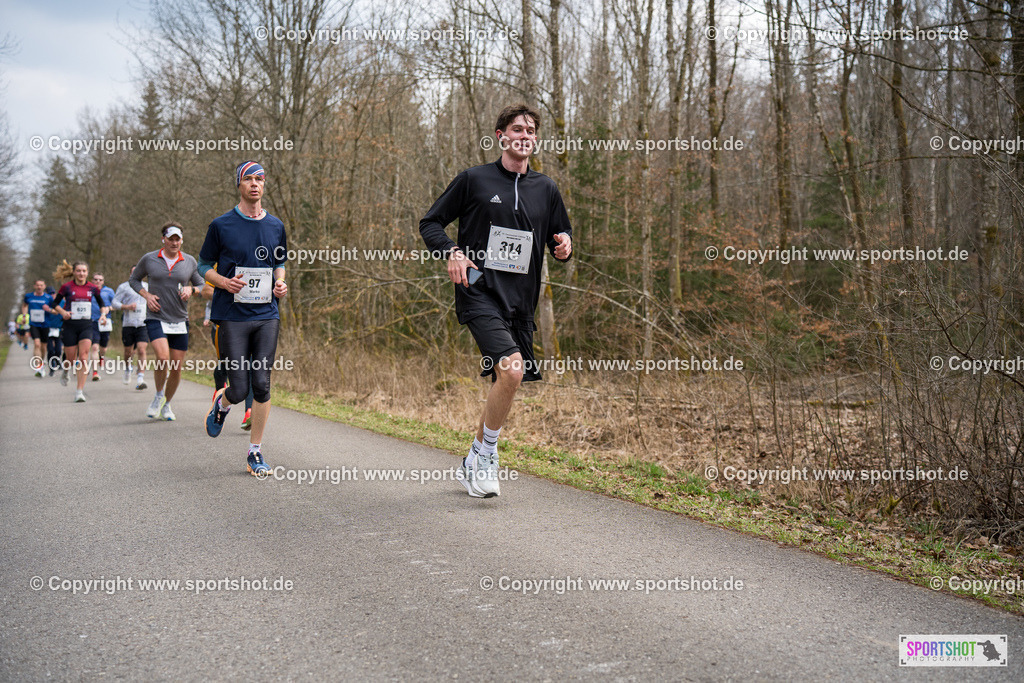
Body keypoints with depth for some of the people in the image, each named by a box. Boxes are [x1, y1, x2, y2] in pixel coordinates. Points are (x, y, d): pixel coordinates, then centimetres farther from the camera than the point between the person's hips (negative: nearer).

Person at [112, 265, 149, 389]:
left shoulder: (147, 286, 14)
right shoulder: (123, 287, 4)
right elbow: (114, 303, -1)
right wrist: (127, 307, -17)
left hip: (143, 324, 1)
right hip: (128, 324, -1)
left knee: (141, 350, -15)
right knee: (128, 352, 10)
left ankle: (140, 380, -20)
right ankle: (128, 368, 43)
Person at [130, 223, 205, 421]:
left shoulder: (190, 261, 4)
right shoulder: (149, 259, 1)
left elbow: (202, 285, 13)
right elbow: (134, 279, 14)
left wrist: (191, 289, -10)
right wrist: (147, 295, -4)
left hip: (180, 321, 2)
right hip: (156, 318, -2)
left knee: (176, 368, 3)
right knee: (163, 357, -24)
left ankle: (167, 405, 25)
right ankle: (159, 396, 3)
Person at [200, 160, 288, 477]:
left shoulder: (276, 226, 11)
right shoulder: (221, 225, 1)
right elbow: (204, 265, 7)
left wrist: (280, 283, 3)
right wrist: (225, 282, -13)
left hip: (267, 316, 3)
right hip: (232, 317, -3)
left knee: (261, 385, -2)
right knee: (239, 389, -5)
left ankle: (255, 452, 10)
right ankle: (221, 402, 33)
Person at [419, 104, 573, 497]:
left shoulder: (546, 189, 14)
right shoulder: (474, 180, 3)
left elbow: (561, 241, 21)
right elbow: (430, 223, 7)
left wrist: (564, 246, -3)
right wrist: (452, 252, -11)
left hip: (521, 302, 5)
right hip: (479, 292, -5)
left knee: (505, 382, 9)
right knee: (512, 368, -24)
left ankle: (473, 464, 29)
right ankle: (486, 455, -4)